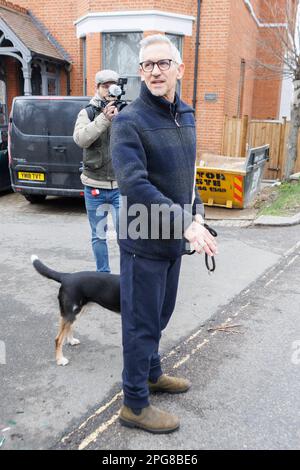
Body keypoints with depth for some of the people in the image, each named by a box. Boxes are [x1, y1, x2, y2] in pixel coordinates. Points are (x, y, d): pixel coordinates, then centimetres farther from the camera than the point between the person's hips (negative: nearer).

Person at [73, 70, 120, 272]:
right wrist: (104, 118, -24)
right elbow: (80, 139, -15)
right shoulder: (88, 113, 3)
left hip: (120, 185, -1)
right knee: (99, 236, 12)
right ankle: (103, 275, 28)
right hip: (94, 186, 1)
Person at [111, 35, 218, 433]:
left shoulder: (185, 115, 9)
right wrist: (187, 224, -28)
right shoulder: (129, 121, -15)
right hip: (144, 241, -7)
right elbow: (135, 185, -25)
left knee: (160, 315, 22)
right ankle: (135, 404, 23)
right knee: (142, 323, 5)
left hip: (174, 238, 7)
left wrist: (196, 210, 7)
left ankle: (151, 374, 44)